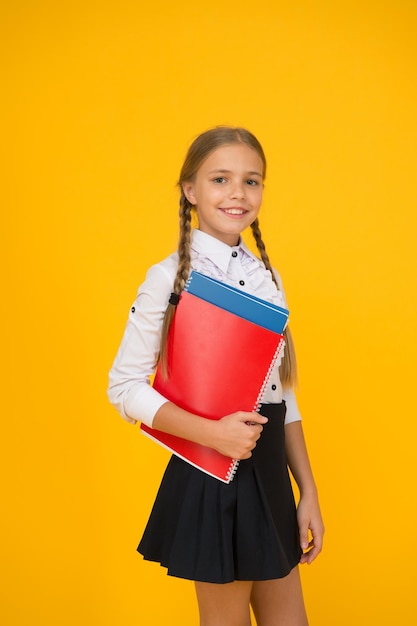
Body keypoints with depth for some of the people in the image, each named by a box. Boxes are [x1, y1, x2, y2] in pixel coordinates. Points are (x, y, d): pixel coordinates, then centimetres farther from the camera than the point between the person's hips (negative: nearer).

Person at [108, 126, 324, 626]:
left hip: (270, 471, 6)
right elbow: (125, 387, -11)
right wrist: (211, 433, -23)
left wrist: (308, 490, 10)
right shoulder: (169, 277, -11)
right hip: (210, 475, -6)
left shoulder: (267, 277, 6)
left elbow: (283, 392, 10)